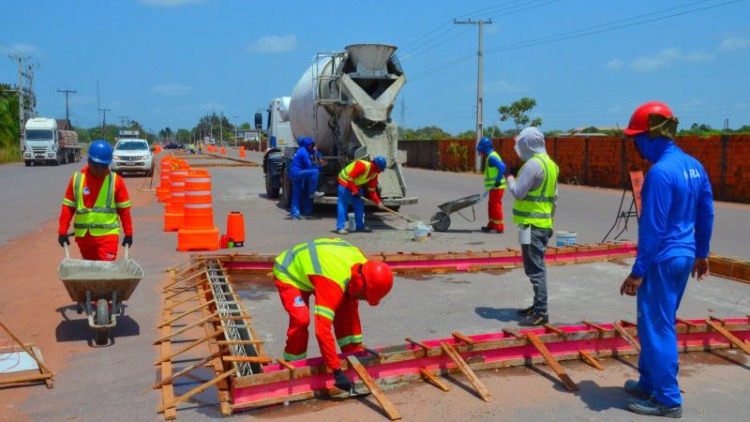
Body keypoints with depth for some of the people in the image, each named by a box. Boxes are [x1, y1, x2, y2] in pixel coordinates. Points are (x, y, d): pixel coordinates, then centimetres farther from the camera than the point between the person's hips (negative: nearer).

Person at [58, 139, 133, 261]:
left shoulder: (116, 180, -3)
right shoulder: (77, 179, 2)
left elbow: (124, 209, 1)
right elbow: (68, 207, 5)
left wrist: (128, 233, 1)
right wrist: (63, 231, 1)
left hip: (107, 234, -3)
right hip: (83, 235, 3)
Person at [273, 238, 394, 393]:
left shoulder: (362, 265, -18)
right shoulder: (333, 282, -43)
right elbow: (322, 330, -46)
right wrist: (337, 371, -42)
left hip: (308, 264, 8)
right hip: (288, 272, -7)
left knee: (345, 307, -5)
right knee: (301, 319, -26)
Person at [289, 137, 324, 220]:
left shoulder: (302, 150, 16)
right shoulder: (304, 152, -13)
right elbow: (309, 166, -15)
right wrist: (319, 167, -1)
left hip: (294, 173, 10)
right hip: (297, 172, -10)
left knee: (296, 194, 9)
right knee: (315, 172, -22)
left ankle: (295, 214, 10)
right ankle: (312, 192, -16)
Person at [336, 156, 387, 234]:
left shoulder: (374, 174, -2)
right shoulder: (362, 165, -29)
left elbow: (372, 190, 3)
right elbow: (350, 178, -30)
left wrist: (378, 202, -5)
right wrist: (355, 191, -29)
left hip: (357, 185, 9)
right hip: (345, 182, -9)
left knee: (359, 206, 8)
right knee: (343, 205, -11)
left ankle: (360, 226, 18)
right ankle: (340, 227, -10)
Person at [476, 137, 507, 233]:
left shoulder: (492, 157, -17)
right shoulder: (490, 156, 15)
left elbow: (502, 167, -28)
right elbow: (500, 167, 21)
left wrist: (498, 180, -27)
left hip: (497, 186, -11)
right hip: (494, 186, 11)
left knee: (496, 205, -6)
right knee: (491, 205, 16)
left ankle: (499, 227, -2)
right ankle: (492, 225, 23)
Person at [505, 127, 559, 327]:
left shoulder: (533, 164, -16)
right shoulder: (549, 163, 14)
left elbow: (518, 192, -17)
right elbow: (553, 196, 18)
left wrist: (510, 179, 1)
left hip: (532, 225, -10)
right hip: (544, 223, 10)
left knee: (535, 269, -7)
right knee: (538, 267, 17)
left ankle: (541, 313, -5)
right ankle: (538, 306, 27)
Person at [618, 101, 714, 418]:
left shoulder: (660, 172, -21)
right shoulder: (694, 166, 7)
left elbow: (652, 228, -21)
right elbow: (706, 215, 14)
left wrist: (637, 272, -17)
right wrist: (701, 253, 25)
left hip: (662, 260, -9)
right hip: (685, 257, 9)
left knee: (656, 328, 2)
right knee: (659, 323, 20)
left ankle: (668, 400, 11)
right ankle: (650, 382, 32)